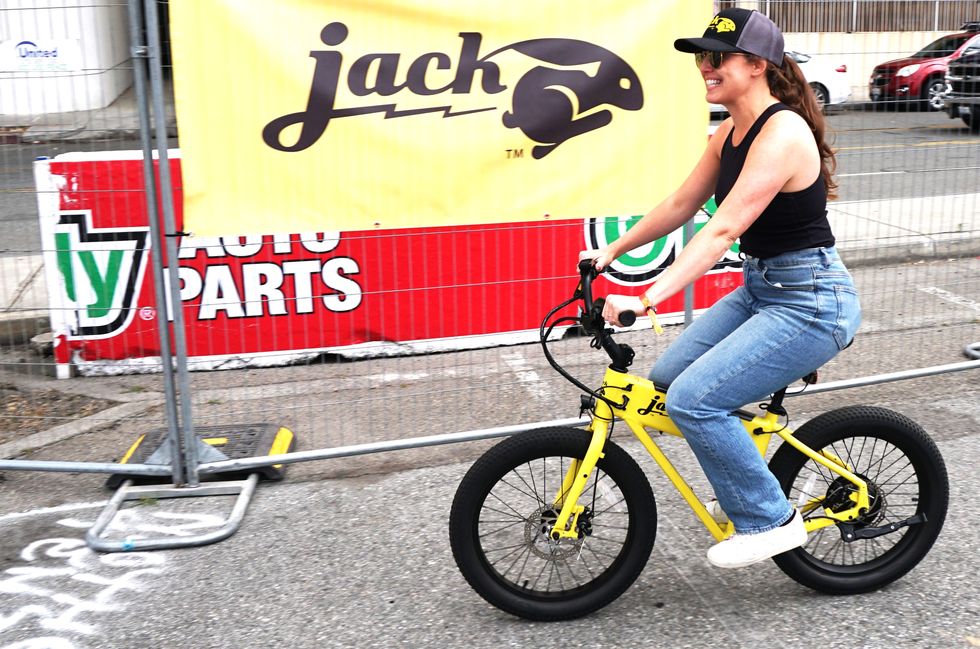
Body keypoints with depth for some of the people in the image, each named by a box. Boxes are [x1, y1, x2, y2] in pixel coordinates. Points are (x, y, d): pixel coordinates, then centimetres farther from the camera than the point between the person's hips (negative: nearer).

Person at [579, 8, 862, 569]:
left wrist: (647, 301, -37)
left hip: (811, 301, -9)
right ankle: (756, 483, 24)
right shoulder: (730, 133, 6)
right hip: (759, 290, 9)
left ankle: (772, 520, 2)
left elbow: (723, 230, -30)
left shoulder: (782, 133, -22)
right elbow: (681, 205, 15)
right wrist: (613, 251, 15)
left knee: (693, 398, -18)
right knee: (665, 380, 5)